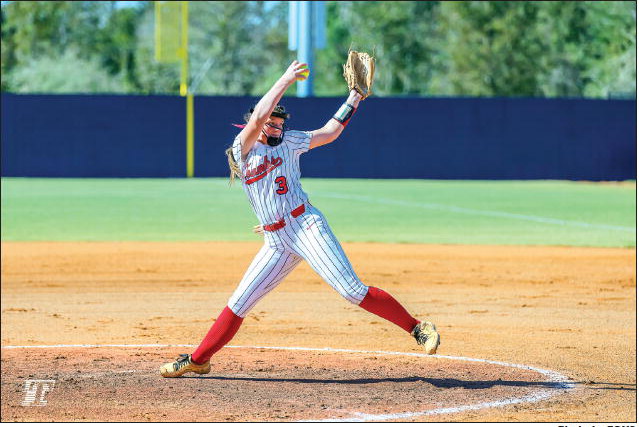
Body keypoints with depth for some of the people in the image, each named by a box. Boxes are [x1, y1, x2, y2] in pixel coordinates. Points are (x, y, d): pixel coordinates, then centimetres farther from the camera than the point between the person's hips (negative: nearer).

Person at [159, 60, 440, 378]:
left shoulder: (289, 142, 10)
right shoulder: (242, 148, 4)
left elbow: (330, 131, 23)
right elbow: (258, 116, -13)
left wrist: (355, 97, 22)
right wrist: (286, 79, -9)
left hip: (306, 228, -1)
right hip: (276, 243, 1)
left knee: (353, 291, -13)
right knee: (239, 303, 2)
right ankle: (198, 360, 14)